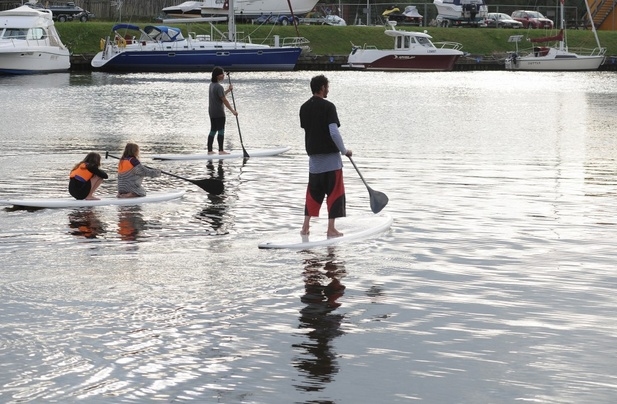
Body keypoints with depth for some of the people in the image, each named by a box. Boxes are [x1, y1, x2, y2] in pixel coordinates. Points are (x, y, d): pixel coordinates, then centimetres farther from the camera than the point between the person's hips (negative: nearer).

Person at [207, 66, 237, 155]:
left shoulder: (212, 85, 12)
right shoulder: (219, 86, -17)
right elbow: (224, 100, -18)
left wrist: (228, 90, 14)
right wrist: (232, 110, -15)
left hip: (212, 111, 9)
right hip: (219, 112, -9)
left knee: (213, 130, 12)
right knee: (221, 130, -5)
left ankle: (209, 150, 13)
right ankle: (221, 150, -7)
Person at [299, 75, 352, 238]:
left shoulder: (304, 108, 6)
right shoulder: (328, 107, -14)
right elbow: (334, 132, -19)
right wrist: (344, 150, -8)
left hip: (313, 155, 6)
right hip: (330, 157, -6)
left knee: (313, 192, 15)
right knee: (335, 192, 2)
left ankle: (305, 227, 13)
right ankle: (331, 229, 1)